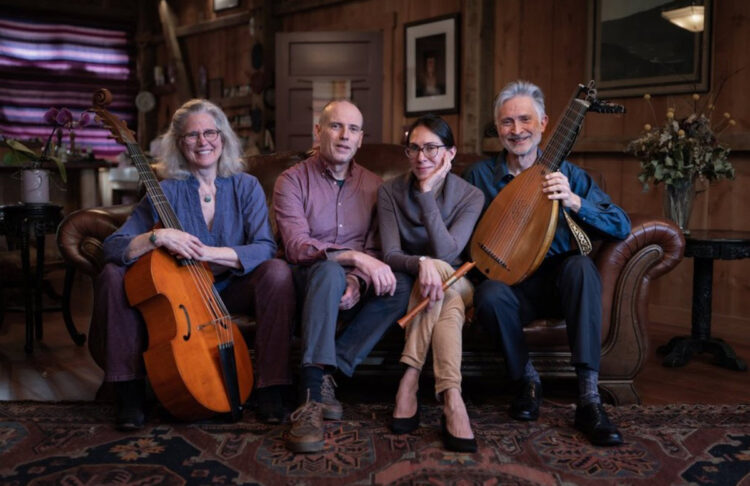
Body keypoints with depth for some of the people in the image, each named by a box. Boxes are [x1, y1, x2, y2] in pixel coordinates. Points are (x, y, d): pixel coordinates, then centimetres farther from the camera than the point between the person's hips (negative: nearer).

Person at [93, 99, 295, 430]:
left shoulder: (245, 187, -1)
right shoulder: (166, 191, -3)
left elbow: (264, 248, -15)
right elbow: (112, 247, -10)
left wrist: (208, 253, -29)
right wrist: (156, 237, -30)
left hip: (231, 291, 0)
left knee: (277, 272, -29)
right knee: (113, 275, -21)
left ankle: (270, 387, -21)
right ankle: (129, 387, -10)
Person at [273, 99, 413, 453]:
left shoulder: (372, 184, 9)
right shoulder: (292, 180, -3)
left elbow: (375, 249, 3)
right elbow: (296, 246, -17)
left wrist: (358, 281, -20)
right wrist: (355, 257, -31)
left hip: (353, 291, 4)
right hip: (308, 282, -3)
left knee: (401, 285, -26)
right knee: (330, 270, -37)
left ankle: (325, 374, -26)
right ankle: (314, 389, -39)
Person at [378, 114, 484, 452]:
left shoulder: (471, 196, -7)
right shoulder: (390, 191, -5)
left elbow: (447, 253, -20)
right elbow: (390, 254, -14)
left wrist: (427, 194, -23)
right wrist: (421, 264, -37)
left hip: (458, 286, 0)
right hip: (408, 286, 0)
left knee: (438, 269, -35)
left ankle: (409, 382, -41)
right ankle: (450, 397, -45)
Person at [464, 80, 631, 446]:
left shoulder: (567, 174, 1)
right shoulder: (479, 175, 4)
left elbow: (622, 227, -7)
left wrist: (574, 201, -23)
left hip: (558, 282, 1)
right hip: (511, 284, 0)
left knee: (581, 265, -33)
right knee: (489, 295, -34)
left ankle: (589, 400, -32)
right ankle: (527, 380, -6)